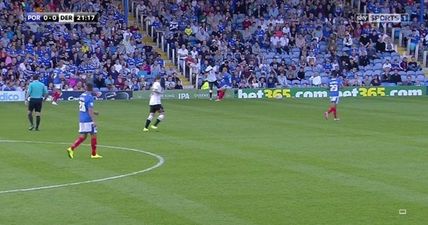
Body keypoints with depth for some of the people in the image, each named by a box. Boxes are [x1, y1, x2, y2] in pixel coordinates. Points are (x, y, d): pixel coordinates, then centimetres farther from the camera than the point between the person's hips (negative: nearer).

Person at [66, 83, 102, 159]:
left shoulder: (82, 95, 10)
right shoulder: (90, 97, -15)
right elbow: (90, 110, -20)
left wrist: (93, 112, 25)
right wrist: (94, 121, -20)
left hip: (81, 119, 8)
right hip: (88, 120, -8)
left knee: (83, 136, 10)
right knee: (93, 135, 5)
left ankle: (71, 148, -5)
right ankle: (93, 154, 12)